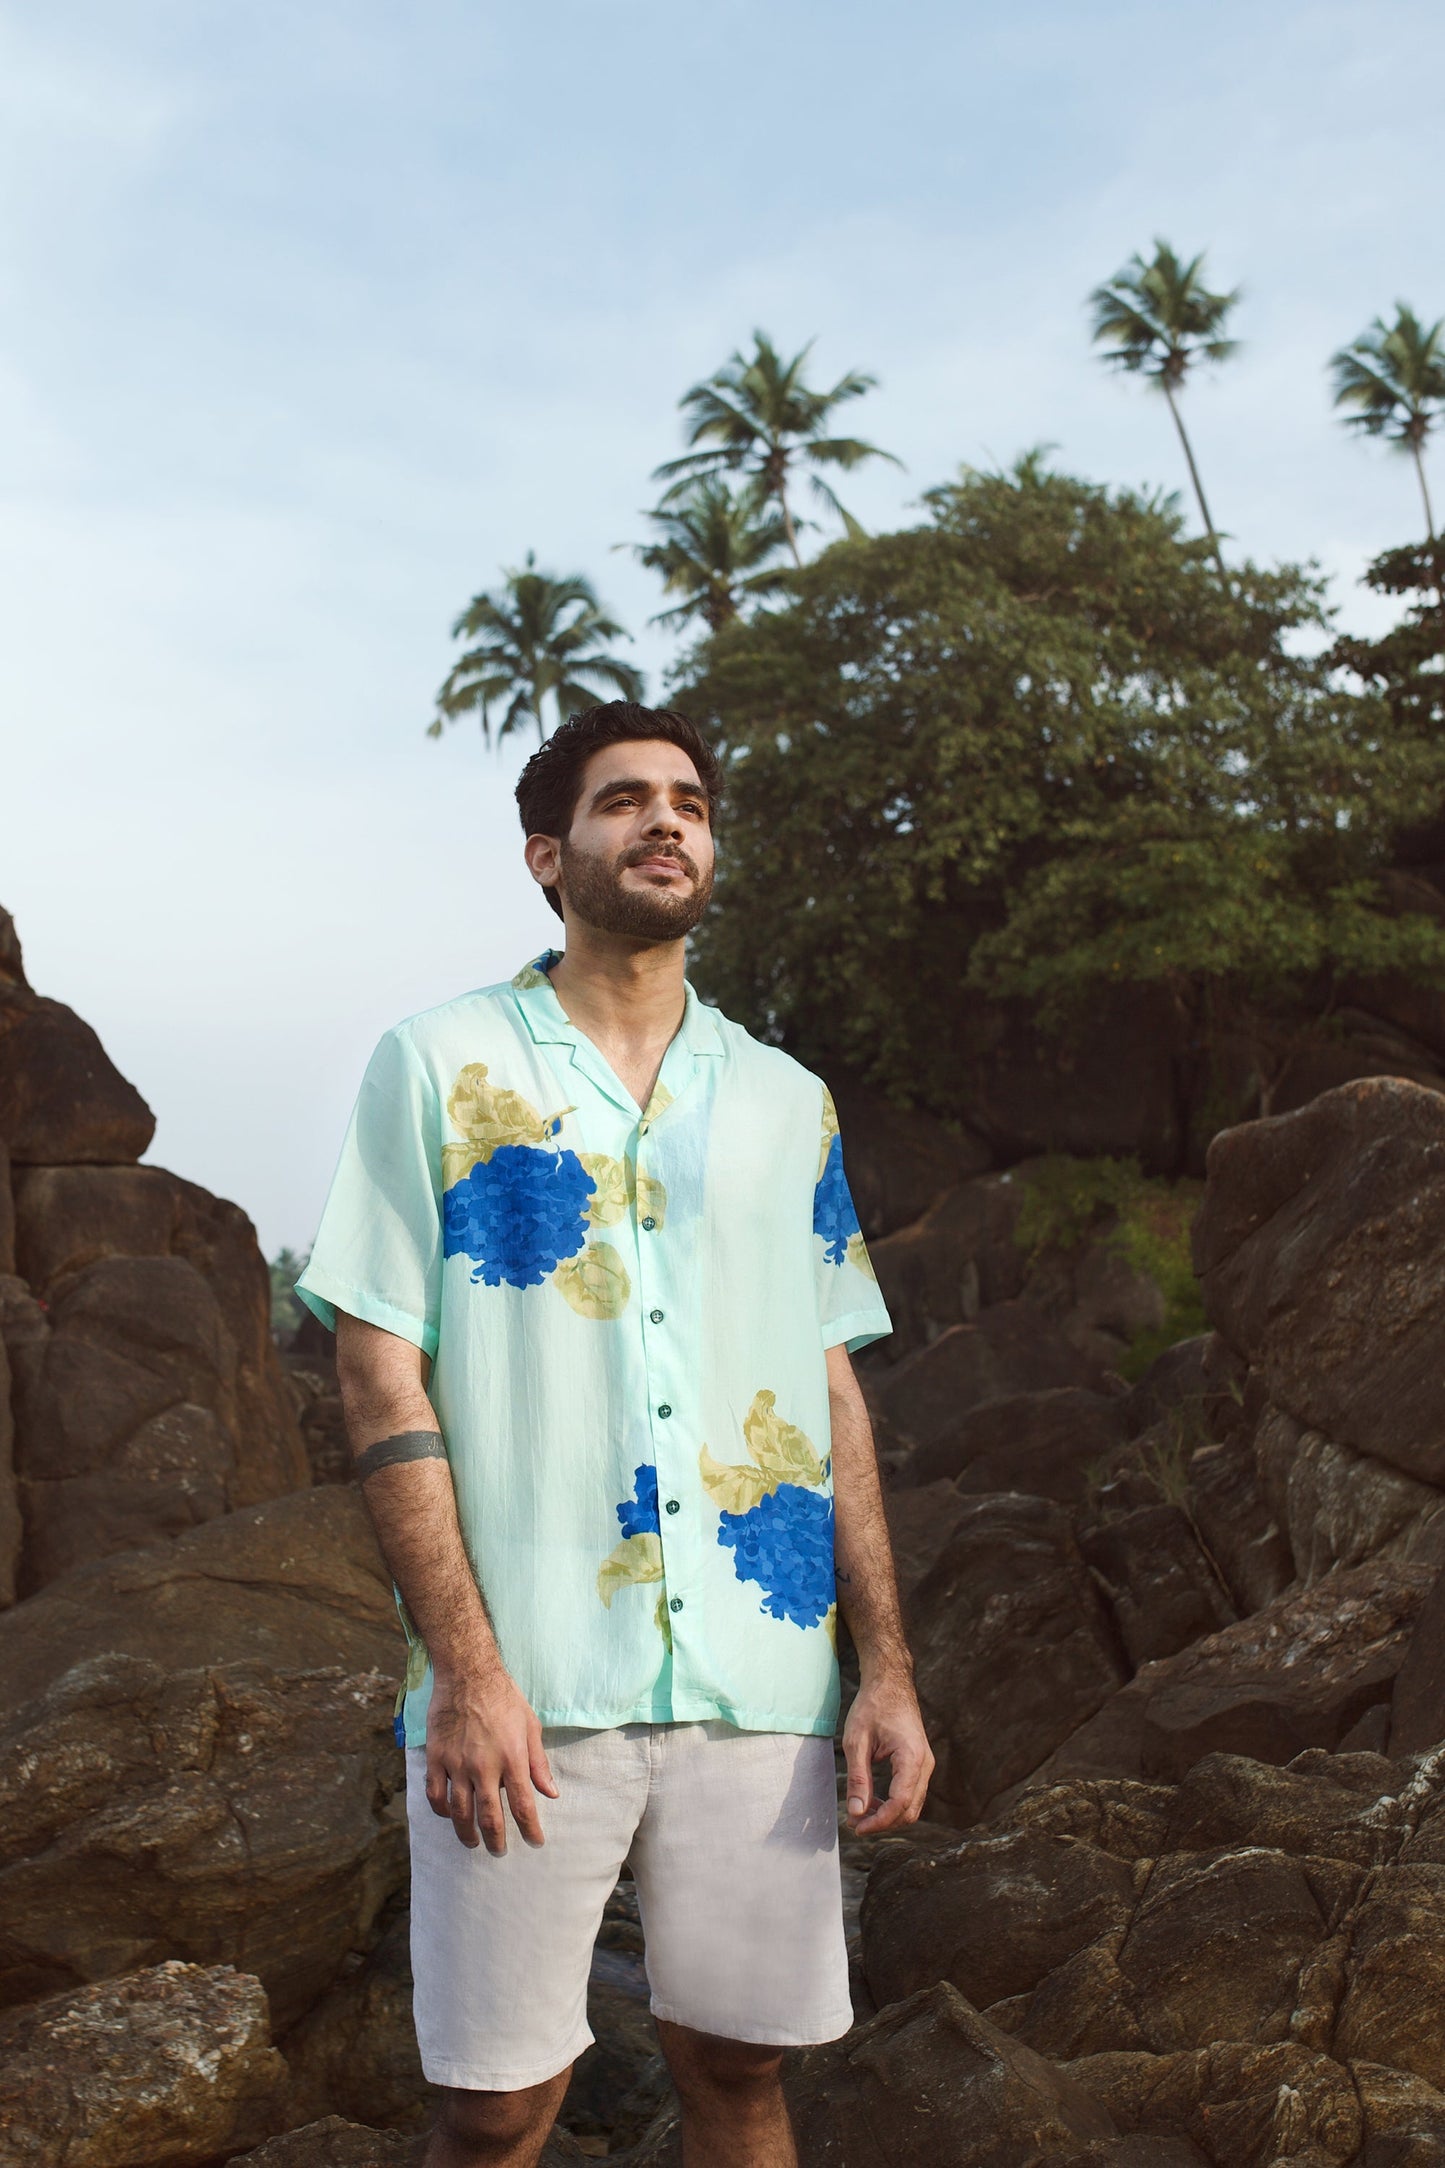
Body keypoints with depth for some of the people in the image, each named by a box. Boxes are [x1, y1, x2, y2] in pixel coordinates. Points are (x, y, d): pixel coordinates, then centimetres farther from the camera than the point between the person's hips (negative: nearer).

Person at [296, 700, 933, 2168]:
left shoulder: (786, 1103, 11)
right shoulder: (439, 1066, 2)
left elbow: (832, 1394, 11)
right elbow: (382, 1382, -3)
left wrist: (887, 1668, 3)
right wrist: (466, 1668, -12)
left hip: (758, 1674, 3)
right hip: (524, 1686, -3)